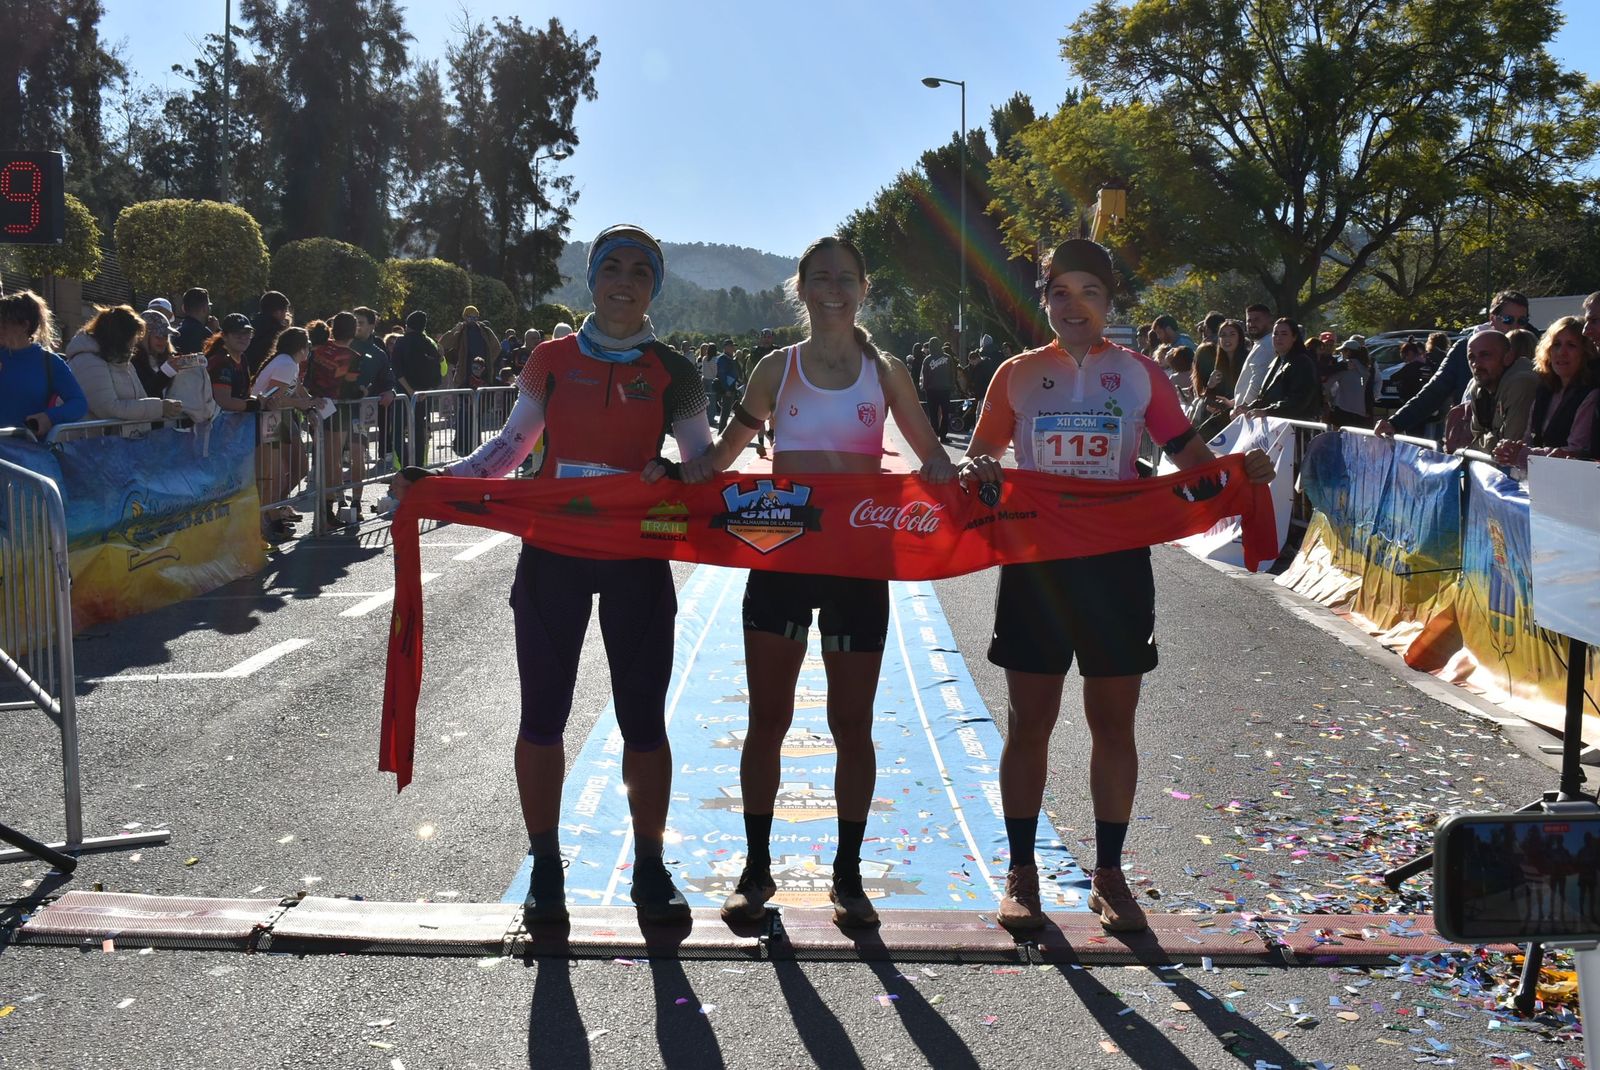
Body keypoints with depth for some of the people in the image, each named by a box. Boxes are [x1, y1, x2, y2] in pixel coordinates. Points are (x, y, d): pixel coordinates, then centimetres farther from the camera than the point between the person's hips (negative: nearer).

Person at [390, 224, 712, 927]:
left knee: (643, 717, 4)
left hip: (636, 554, -1)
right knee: (543, 714, 5)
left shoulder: (671, 371, 2)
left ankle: (649, 870, 19)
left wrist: (674, 478, -18)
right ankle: (545, 870, 20)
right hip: (551, 550, 1)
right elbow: (511, 446, 8)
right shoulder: (553, 360, 5)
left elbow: (703, 460, 5)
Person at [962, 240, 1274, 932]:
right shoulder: (1018, 374, 6)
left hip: (1116, 562, 1)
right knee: (1029, 723, 4)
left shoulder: (1139, 374, 6)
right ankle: (1021, 873, 18)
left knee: (1114, 723, 7)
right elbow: (979, 456, 9)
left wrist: (1236, 470, -15)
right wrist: (978, 472, -14)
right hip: (1035, 559, 0)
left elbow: (1188, 453, 6)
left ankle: (1108, 875, 20)